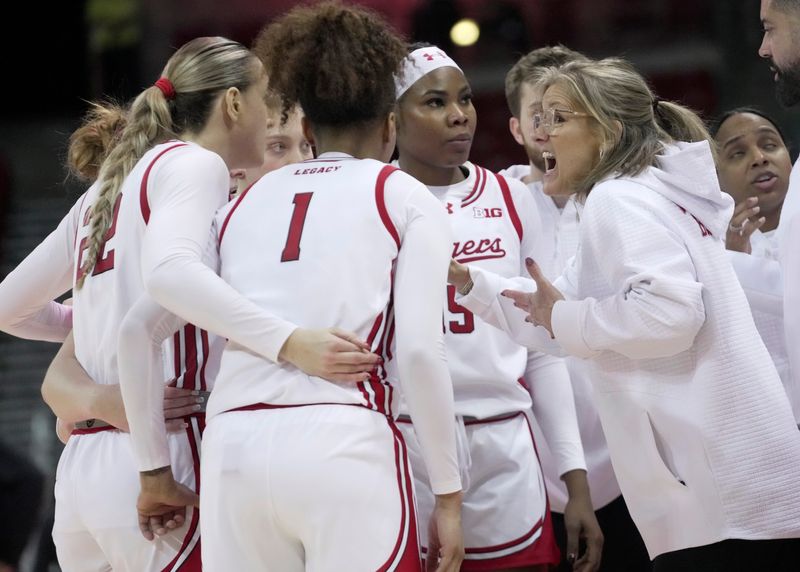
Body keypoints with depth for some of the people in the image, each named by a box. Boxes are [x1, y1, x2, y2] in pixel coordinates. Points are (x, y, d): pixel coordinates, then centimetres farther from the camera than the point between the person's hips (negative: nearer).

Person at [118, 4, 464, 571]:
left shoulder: (245, 203, 21)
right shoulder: (405, 198, 10)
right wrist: (449, 494, 3)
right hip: (346, 446, -4)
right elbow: (417, 352, -2)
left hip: (232, 451, 4)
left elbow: (135, 332, 16)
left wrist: (155, 468, 23)